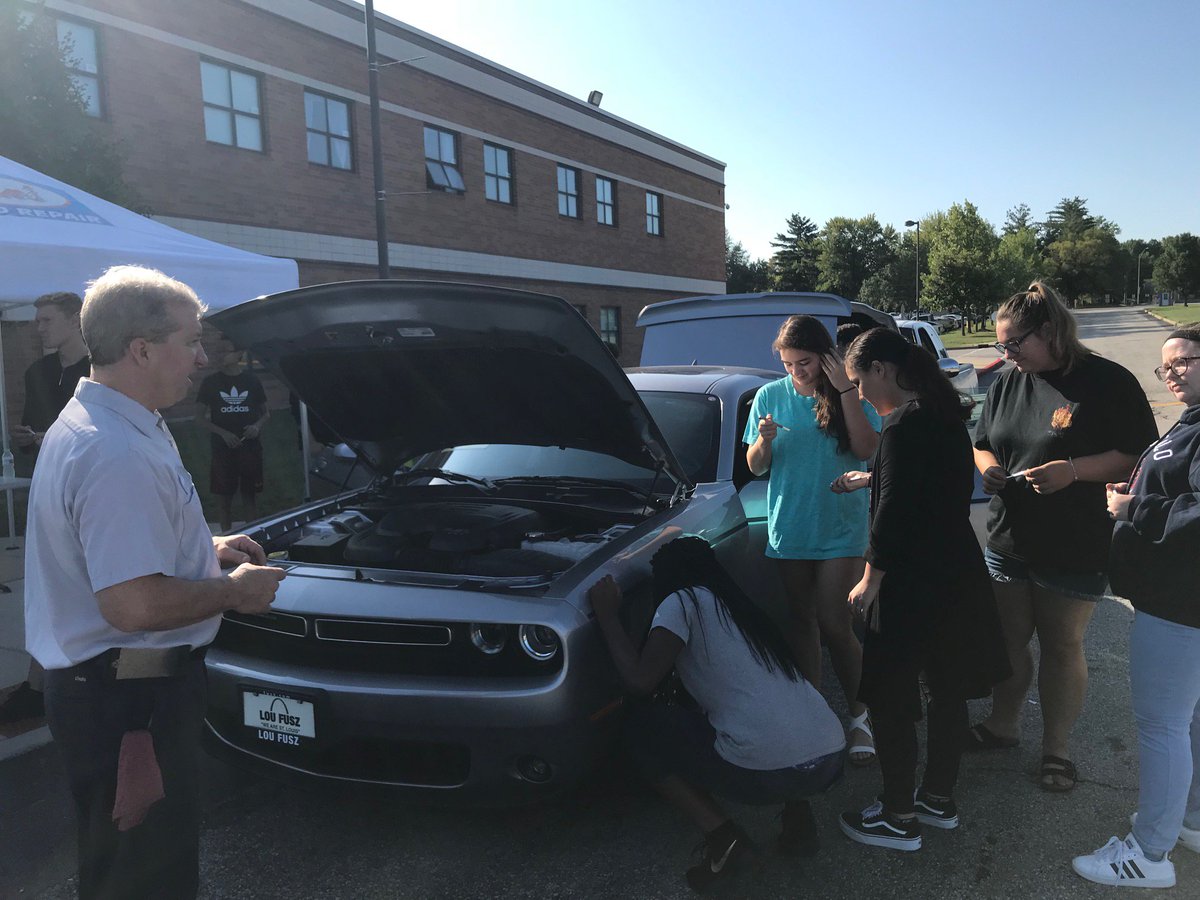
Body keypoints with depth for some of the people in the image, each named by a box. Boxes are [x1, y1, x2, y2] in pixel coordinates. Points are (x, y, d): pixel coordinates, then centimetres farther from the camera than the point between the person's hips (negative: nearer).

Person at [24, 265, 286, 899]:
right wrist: (235, 591, -16)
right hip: (128, 698, -11)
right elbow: (135, 606, -31)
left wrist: (207, 550, 13)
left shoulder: (82, 424, 9)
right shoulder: (120, 456, -27)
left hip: (93, 686, 11)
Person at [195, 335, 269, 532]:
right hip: (222, 449, 0)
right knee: (224, 497, 5)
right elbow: (200, 418, 3)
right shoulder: (211, 382, 2)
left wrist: (257, 426, -9)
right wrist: (223, 433, -12)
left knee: (250, 497, 5)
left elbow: (265, 413, 12)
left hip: (251, 448, 0)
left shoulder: (251, 379, 4)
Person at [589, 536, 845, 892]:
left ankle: (724, 838, 2)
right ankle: (799, 814, 18)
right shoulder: (737, 606, 24)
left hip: (768, 771, -7)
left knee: (641, 728, 12)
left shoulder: (682, 601, 2)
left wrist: (607, 615, 8)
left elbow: (640, 679, -4)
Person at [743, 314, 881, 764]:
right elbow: (755, 467, 6)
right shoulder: (770, 396, 4)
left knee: (835, 626, -6)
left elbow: (866, 448, -14)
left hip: (840, 530, -2)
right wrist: (764, 441, -16)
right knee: (801, 625, 11)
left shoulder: (851, 394, 0)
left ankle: (859, 715, 13)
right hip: (788, 529, 3)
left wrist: (845, 390, -16)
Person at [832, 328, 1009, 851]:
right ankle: (939, 799, 35)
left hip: (911, 585, -9)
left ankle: (898, 818, 16)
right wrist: (867, 479, 28)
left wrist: (870, 580, -13)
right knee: (948, 690, 19)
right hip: (957, 573, 10)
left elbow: (894, 512, -22)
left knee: (890, 700, 4)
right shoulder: (943, 414, 8)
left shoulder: (904, 425, -20)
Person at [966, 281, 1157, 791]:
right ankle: (1002, 725, 34)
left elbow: (1140, 457, -12)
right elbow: (982, 444, 17)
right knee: (1007, 641, 15)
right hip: (1007, 541, 5)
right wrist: (988, 467, -6)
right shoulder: (1007, 384, 7)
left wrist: (1073, 471, -25)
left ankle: (1056, 749, 26)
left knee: (1062, 648, 9)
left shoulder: (1107, 382, -11)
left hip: (1076, 552, -5)